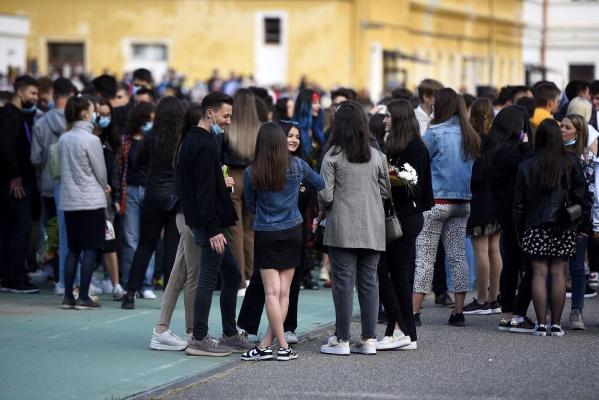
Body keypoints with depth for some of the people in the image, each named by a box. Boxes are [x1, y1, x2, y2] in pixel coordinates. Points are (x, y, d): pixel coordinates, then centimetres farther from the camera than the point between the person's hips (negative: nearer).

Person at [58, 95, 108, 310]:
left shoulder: (63, 139, 5)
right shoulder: (91, 140, -14)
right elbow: (101, 171, -7)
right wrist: (104, 187, 17)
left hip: (69, 201, 6)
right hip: (91, 201, -6)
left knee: (73, 249, 12)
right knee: (91, 249, 0)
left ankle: (68, 296, 10)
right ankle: (83, 297, -1)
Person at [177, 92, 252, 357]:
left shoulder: (191, 140, 15)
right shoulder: (205, 145, -17)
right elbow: (205, 192, -22)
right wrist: (213, 229, -23)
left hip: (199, 221, 11)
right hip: (209, 224, -11)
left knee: (232, 275, 16)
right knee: (208, 279, -4)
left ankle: (230, 335, 21)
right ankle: (199, 340, 2)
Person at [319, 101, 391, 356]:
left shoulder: (333, 155, -7)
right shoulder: (377, 156, 3)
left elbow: (326, 195, -8)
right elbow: (386, 192, 8)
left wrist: (322, 210, 13)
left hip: (342, 229, -3)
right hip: (373, 229, 3)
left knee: (343, 282, 0)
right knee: (369, 281, 8)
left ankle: (342, 340, 2)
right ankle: (369, 339, 10)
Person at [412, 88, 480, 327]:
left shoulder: (435, 133, -11)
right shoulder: (470, 136, 8)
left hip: (436, 201, -6)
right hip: (463, 203, 6)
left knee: (425, 257, -2)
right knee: (458, 256, 8)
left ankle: (414, 310, -2)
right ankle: (458, 312, 8)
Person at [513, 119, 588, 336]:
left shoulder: (526, 166, 0)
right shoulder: (571, 162, -2)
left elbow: (519, 202, 3)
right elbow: (581, 194, 0)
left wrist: (519, 228, 10)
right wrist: (583, 222, 7)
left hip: (536, 226, 0)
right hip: (564, 228, 0)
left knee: (539, 273, 1)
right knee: (558, 273, 3)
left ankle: (541, 324, -2)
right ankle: (556, 324, 4)